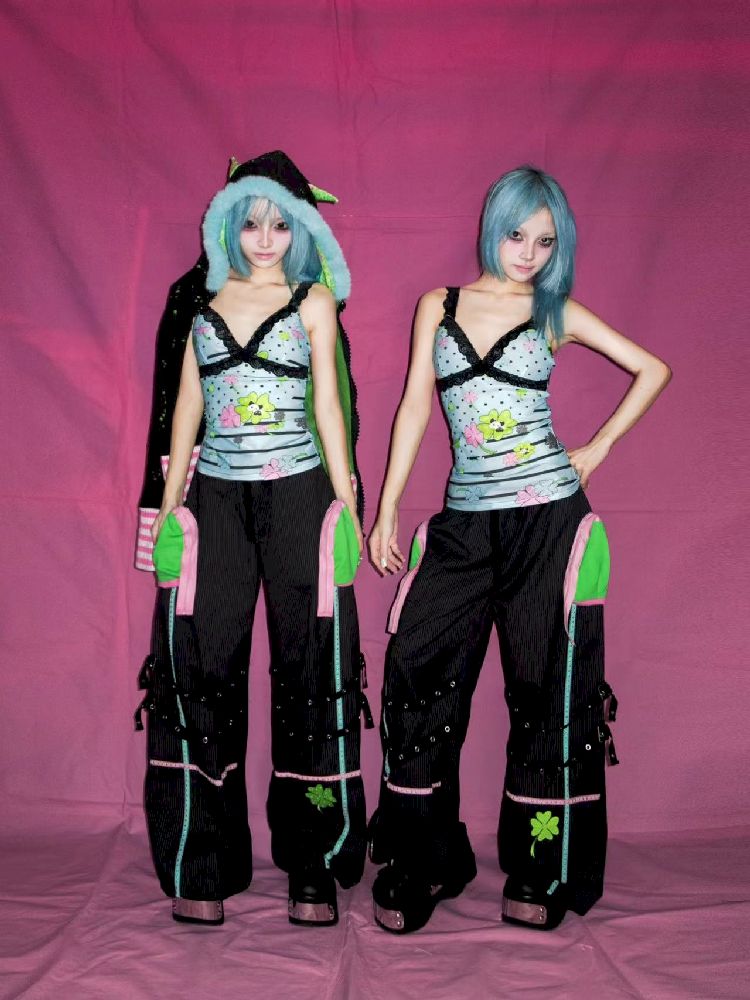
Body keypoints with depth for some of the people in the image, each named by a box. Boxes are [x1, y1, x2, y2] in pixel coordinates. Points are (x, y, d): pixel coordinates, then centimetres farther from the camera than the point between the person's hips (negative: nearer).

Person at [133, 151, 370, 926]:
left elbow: (328, 400, 1)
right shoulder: (204, 299, 13)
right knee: (203, 668, -1)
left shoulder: (313, 297, 7)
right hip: (216, 496, 2)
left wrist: (346, 499, -4)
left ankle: (314, 871, 8)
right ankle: (203, 869, 9)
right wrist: (167, 504, 9)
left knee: (308, 669, -1)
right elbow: (186, 404, 13)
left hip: (298, 493, -2)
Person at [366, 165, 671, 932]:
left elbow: (653, 368, 12)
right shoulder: (438, 306, 10)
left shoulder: (556, 312, 6)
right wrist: (386, 509, 3)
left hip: (549, 517, -2)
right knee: (418, 673, -4)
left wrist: (600, 446, 5)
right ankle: (421, 866, 11)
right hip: (464, 520, 2)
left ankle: (541, 876, 17)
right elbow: (415, 404, 7)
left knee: (547, 686, 3)